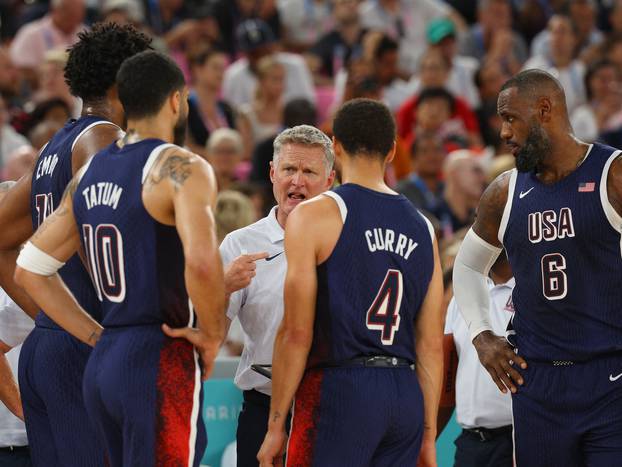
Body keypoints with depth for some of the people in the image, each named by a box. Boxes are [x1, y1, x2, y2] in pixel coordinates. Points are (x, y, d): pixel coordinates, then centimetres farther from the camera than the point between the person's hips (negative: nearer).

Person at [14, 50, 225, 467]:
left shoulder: (89, 175, 13)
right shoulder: (181, 168, -10)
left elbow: (29, 270, 17)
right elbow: (201, 262, -27)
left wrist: (98, 337, 16)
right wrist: (213, 336, -11)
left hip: (103, 365, 8)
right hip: (161, 366, -8)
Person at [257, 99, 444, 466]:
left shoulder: (315, 215, -4)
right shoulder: (422, 227, 13)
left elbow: (297, 333, -8)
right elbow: (432, 344, 12)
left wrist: (276, 426, -4)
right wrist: (428, 435, 17)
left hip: (339, 391, -6)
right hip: (405, 395, 6)